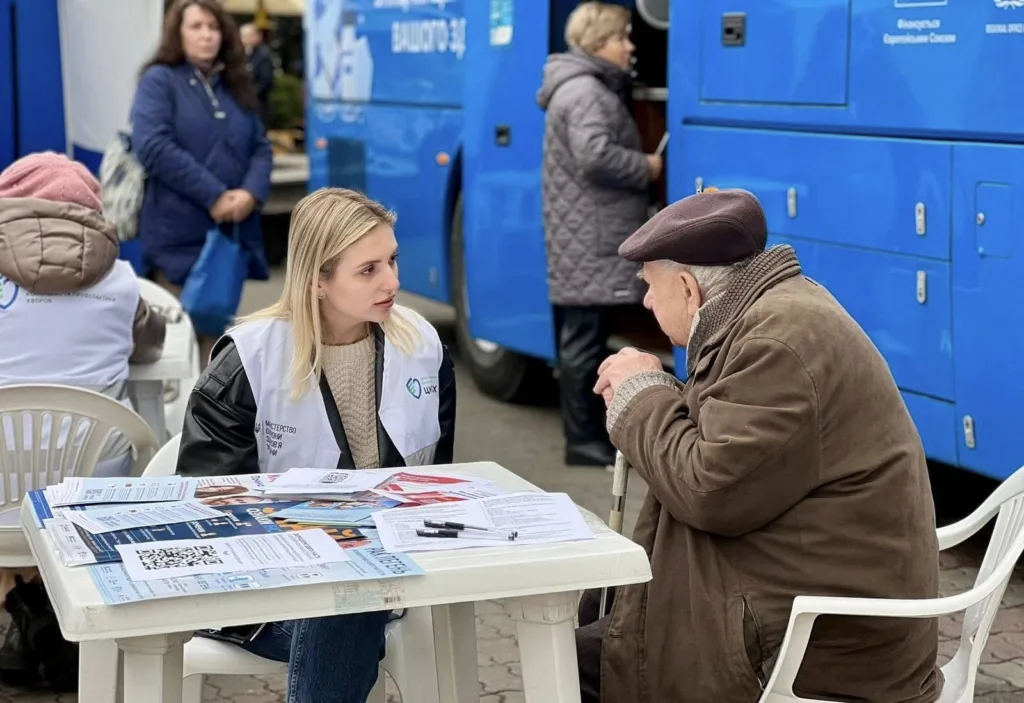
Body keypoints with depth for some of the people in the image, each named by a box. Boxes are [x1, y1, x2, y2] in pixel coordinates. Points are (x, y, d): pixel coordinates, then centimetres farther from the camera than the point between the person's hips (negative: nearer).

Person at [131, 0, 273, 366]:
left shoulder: (235, 86, 17)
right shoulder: (160, 80, -1)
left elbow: (261, 148, 12)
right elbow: (153, 147, -14)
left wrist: (251, 193, -10)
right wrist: (214, 195, -17)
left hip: (231, 232, 6)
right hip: (179, 233, -5)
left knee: (217, 331, 11)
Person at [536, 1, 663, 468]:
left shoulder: (593, 89, 21)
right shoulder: (584, 91, -14)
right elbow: (595, 156, -26)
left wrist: (638, 164, 9)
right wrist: (646, 168, -13)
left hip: (589, 237, 11)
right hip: (588, 241, -11)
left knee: (584, 338, 14)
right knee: (583, 340, -6)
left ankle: (591, 432, 21)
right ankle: (582, 442, -1)